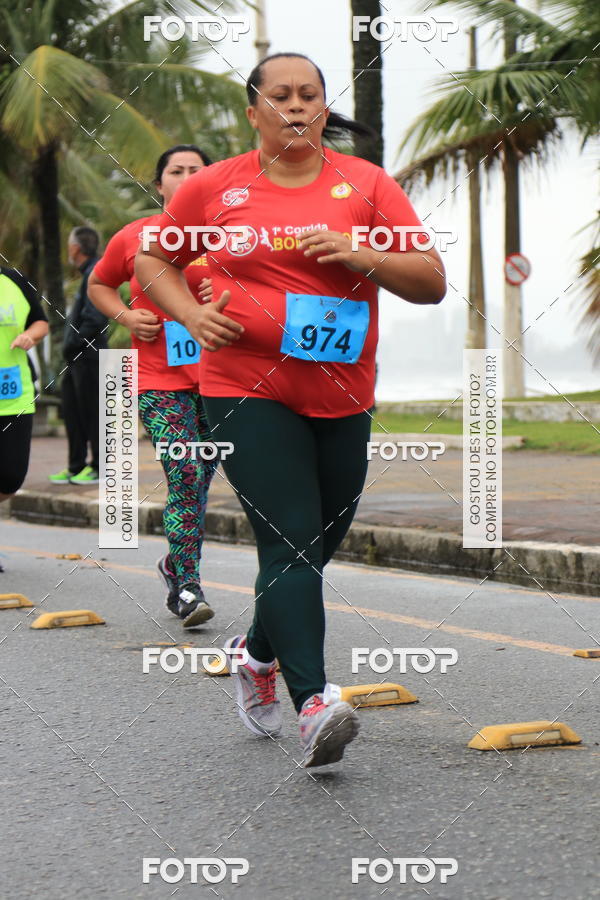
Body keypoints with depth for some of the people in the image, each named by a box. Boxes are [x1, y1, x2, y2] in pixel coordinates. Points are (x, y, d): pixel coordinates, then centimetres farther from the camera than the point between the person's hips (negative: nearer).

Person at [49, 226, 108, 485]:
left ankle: (98, 467, 1)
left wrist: (73, 343, -16)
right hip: (77, 358, 10)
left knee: (91, 412, -4)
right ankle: (76, 467, 19)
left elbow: (94, 319, -22)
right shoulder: (89, 274, 17)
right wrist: (70, 345, 12)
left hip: (88, 357, -10)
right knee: (72, 412, 12)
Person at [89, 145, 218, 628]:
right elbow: (99, 284, 19)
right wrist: (126, 316, 0)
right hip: (159, 379, -2)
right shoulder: (134, 238, 3)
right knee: (185, 475, -16)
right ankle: (187, 588, -13)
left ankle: (177, 566, 34)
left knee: (200, 480, 11)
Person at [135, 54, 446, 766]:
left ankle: (258, 651, 42)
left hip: (342, 397, 3)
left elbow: (432, 283, 1)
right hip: (247, 391, -3)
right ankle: (313, 704, -24)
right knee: (290, 542, -17)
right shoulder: (215, 187, 4)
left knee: (318, 547, 13)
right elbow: (151, 259, 17)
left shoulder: (366, 184, 4)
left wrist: (364, 257, -16)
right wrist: (190, 314, -2)